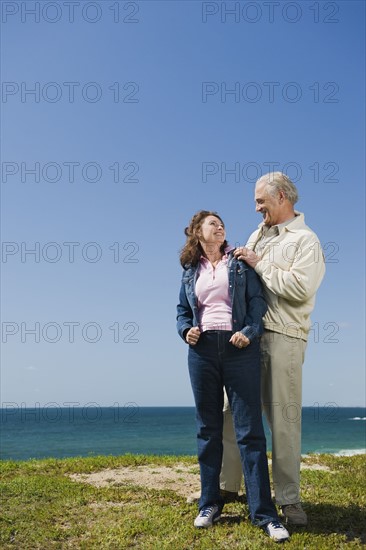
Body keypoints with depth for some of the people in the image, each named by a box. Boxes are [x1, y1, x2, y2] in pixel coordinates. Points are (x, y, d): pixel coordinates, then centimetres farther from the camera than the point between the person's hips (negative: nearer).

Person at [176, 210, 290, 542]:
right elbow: (183, 309, 18)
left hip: (239, 349, -3)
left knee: (249, 430, -4)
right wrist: (186, 330, -2)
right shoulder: (190, 271, 15)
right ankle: (210, 503, 21)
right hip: (202, 350, 3)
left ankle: (263, 512, 2)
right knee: (208, 429, 9)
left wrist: (250, 331, -15)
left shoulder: (240, 262, 8)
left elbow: (258, 299, 0)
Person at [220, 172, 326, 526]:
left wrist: (258, 264, -12)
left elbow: (300, 287, -18)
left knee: (283, 418, -1)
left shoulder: (305, 239, -2)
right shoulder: (257, 235, 19)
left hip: (282, 337, -6)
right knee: (232, 411, 10)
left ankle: (289, 499, 12)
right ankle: (224, 484, 23)